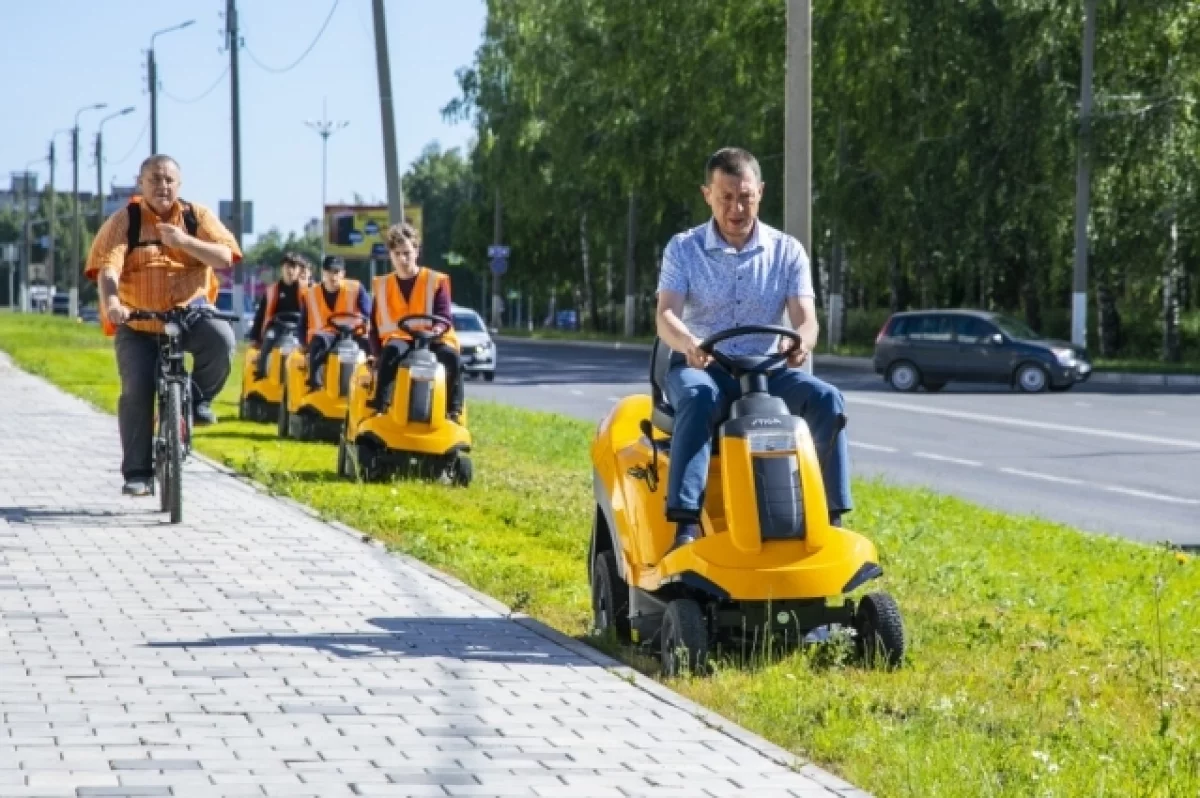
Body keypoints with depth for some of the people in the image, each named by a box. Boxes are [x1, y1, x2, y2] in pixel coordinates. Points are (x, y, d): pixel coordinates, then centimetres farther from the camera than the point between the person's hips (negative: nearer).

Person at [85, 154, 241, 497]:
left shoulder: (197, 217, 2)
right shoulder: (124, 221, -5)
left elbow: (225, 257, -9)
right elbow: (107, 266, -19)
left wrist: (184, 241, -24)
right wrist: (111, 302, -39)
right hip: (138, 324, -1)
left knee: (221, 338, -31)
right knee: (137, 391, -13)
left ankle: (199, 398, -4)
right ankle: (136, 472, -2)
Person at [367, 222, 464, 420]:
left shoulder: (436, 281, 6)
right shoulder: (382, 285, 14)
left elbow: (444, 317, -2)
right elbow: (376, 324, 15)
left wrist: (437, 329, -26)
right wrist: (378, 353, -1)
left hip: (433, 341, -1)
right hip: (398, 340, 1)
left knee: (452, 358, -36)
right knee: (392, 352, -38)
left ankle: (454, 412, -32)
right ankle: (380, 406, -43)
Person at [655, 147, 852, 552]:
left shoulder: (787, 251, 4)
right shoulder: (683, 249, 1)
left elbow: (805, 319, -6)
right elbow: (665, 315, -12)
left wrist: (799, 342, -33)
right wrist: (689, 343, -37)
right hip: (699, 368, -2)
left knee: (826, 398, -26)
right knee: (699, 399, -38)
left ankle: (832, 518, -25)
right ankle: (686, 526, -46)